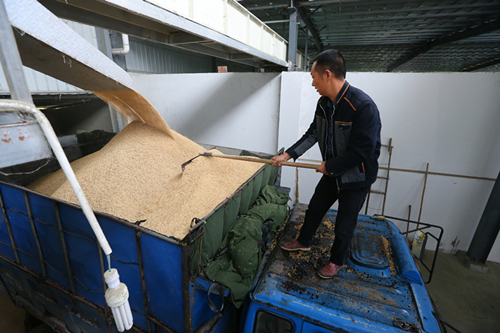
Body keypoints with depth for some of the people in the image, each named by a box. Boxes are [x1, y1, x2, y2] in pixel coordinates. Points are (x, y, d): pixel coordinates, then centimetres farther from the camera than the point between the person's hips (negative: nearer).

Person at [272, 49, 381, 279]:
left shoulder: (363, 106, -29)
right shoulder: (324, 103, -4)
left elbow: (362, 151, -28)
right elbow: (313, 134, 5)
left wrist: (329, 166, -17)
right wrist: (287, 155, 0)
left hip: (357, 177, -7)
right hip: (332, 172, 7)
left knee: (344, 224, 12)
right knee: (314, 208, 21)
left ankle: (337, 261, 39)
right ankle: (304, 242, 47)